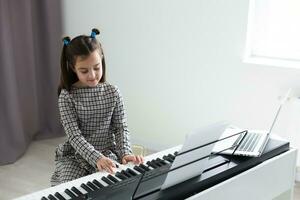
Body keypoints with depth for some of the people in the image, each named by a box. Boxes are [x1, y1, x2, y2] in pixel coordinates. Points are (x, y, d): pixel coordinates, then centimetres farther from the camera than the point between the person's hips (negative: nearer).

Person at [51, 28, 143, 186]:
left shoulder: (113, 93, -2)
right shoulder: (67, 96, -9)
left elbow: (121, 127, -1)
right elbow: (74, 135, -16)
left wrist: (125, 153, -20)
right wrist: (96, 158, -30)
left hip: (107, 153, 1)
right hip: (74, 155, -1)